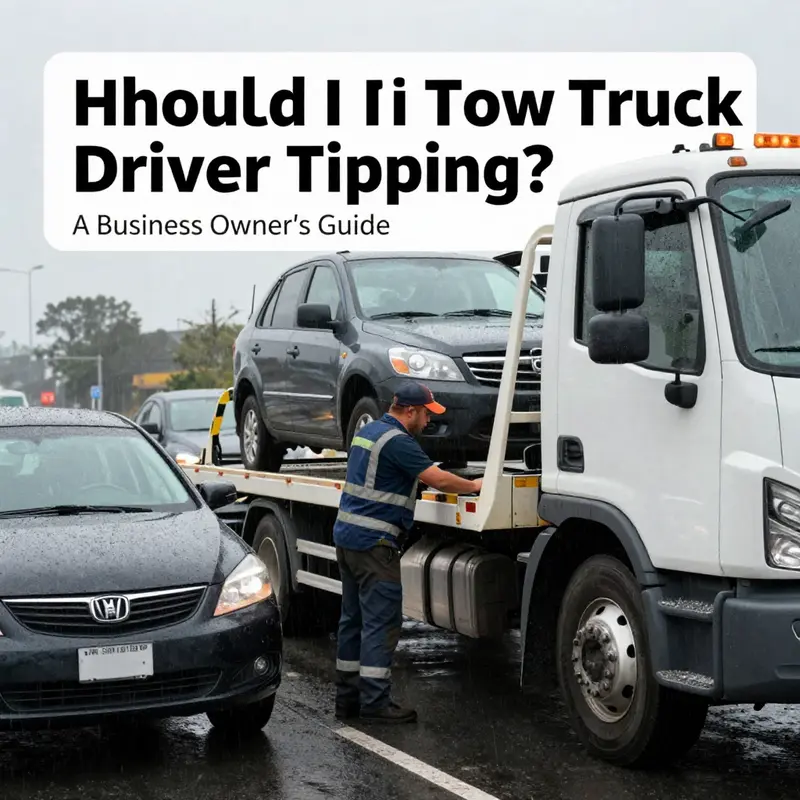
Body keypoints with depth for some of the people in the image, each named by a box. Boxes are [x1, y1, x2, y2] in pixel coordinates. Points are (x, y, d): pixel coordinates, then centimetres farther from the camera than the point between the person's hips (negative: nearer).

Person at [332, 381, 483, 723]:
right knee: (381, 621, -7)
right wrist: (474, 486, -5)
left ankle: (347, 698, 17)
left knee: (353, 618, 13)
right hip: (374, 542, -10)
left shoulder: (367, 431, 15)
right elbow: (439, 480, -18)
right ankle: (375, 702, -7)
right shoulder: (397, 441, -15)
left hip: (347, 537, 10)